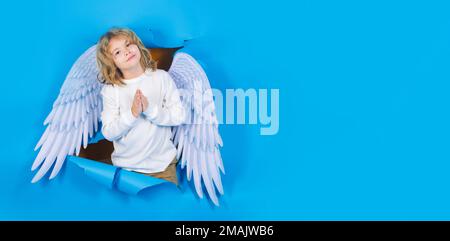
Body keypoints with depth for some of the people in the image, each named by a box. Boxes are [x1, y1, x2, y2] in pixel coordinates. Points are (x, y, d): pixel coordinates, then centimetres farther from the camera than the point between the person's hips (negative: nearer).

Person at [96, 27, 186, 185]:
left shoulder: (162, 78, -5)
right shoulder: (110, 90, -7)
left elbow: (179, 116, -7)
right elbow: (108, 133, -10)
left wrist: (150, 110, -22)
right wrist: (132, 114, -25)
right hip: (125, 166, 0)